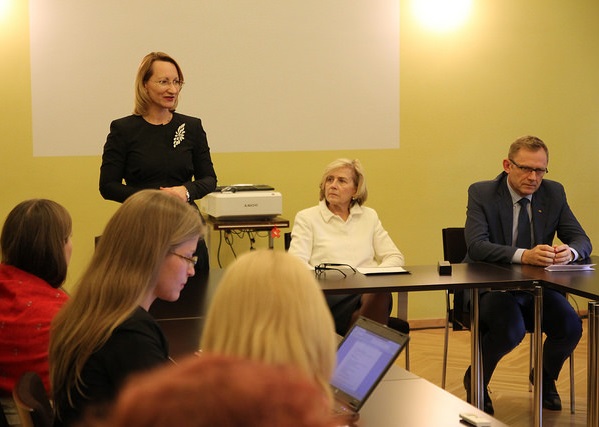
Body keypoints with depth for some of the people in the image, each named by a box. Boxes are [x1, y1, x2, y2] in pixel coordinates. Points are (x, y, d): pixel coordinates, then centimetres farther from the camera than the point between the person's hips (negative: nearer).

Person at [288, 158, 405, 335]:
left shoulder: (369, 216, 24)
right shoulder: (307, 218, 13)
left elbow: (394, 256, 19)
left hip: (369, 289, 3)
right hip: (330, 294, -3)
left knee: (380, 295, -38)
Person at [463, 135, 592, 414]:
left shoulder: (554, 193, 2)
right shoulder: (481, 193, -10)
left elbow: (582, 240, 1)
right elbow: (476, 245, -23)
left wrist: (569, 252, -26)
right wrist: (523, 255, -39)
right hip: (491, 286, -4)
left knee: (571, 327, -21)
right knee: (511, 330, -32)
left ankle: (545, 378, 14)